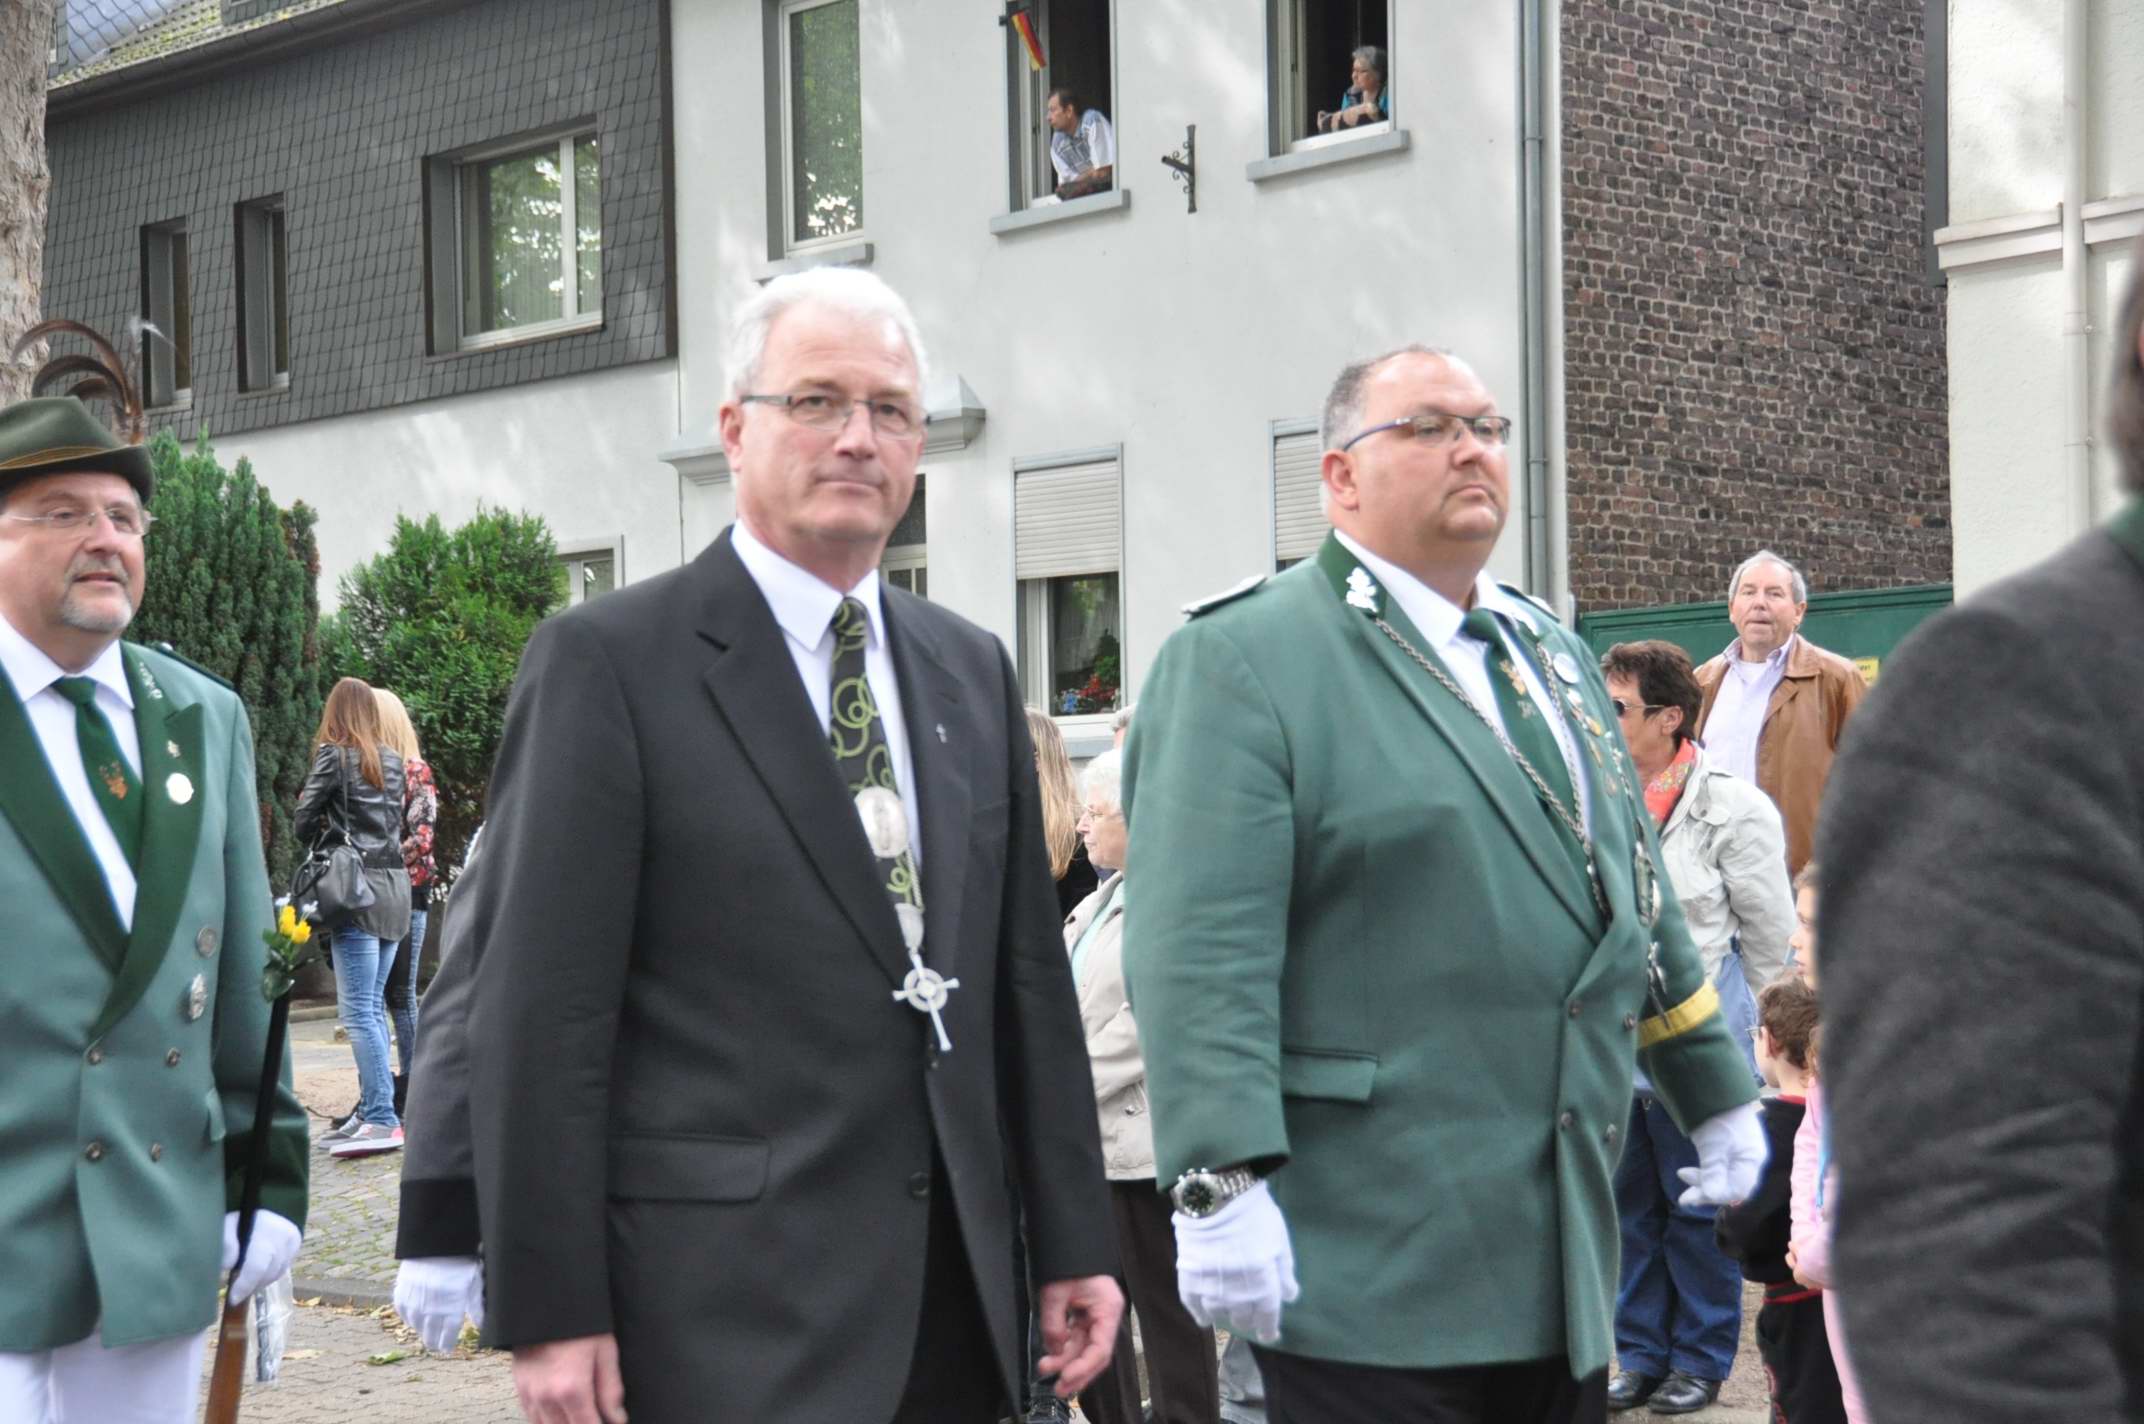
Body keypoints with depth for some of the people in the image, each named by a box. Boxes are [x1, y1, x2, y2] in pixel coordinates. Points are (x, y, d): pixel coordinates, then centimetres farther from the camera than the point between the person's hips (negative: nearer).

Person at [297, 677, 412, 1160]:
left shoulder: (334, 755, -5)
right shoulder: (392, 760, 13)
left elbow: (304, 823, -4)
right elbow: (398, 821, 14)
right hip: (395, 884, 7)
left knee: (358, 1010, -8)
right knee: (373, 1006, 13)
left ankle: (381, 1120, -13)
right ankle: (371, 1110, 14)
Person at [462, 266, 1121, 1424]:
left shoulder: (971, 669, 13)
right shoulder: (609, 661, -6)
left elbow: (1025, 972, 14)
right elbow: (540, 1011, -9)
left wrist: (1074, 1242, 11)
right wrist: (549, 1312, -13)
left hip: (955, 1287, 6)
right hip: (732, 1299, -6)